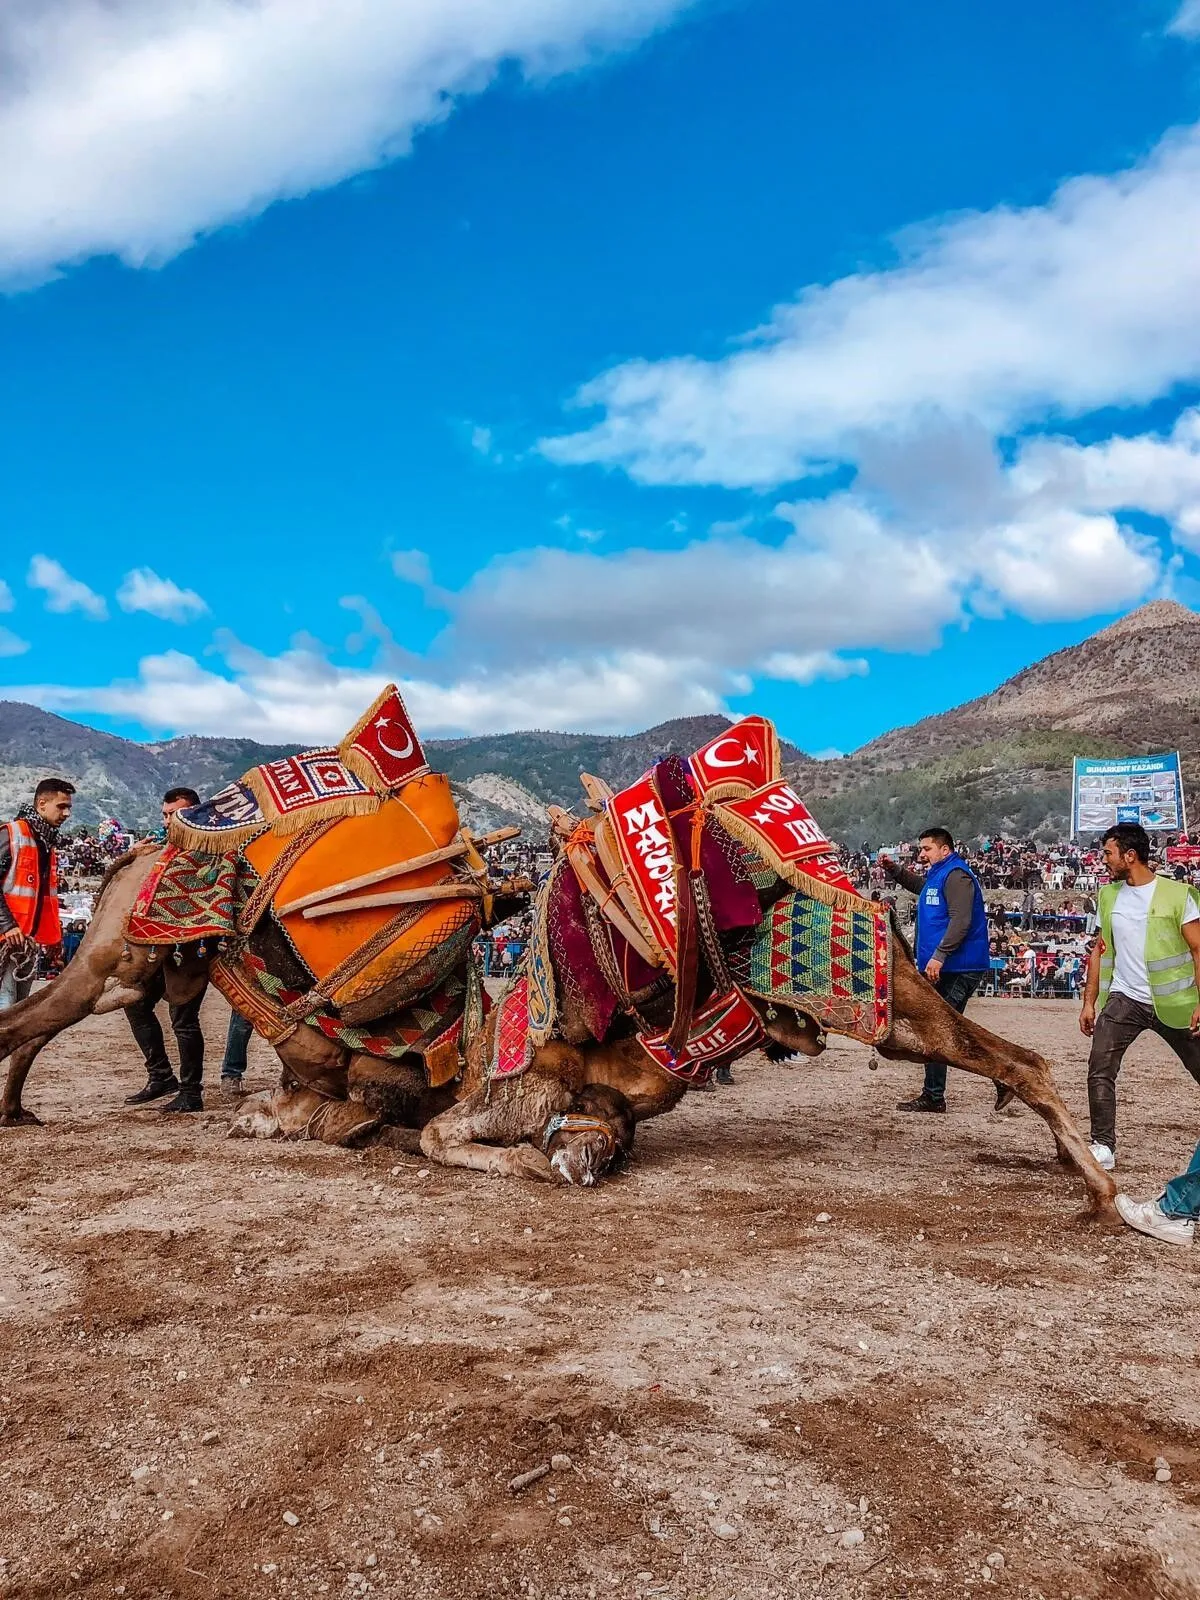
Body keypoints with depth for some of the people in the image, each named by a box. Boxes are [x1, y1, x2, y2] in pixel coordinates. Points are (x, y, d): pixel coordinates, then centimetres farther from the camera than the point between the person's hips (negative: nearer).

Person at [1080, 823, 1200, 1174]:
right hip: (1123, 1000, 3)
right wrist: (1089, 1001, 8)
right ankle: (1103, 1146, -1)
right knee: (1100, 1069, -8)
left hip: (1171, 1002, -3)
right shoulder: (1108, 896, 7)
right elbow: (1100, 950, 12)